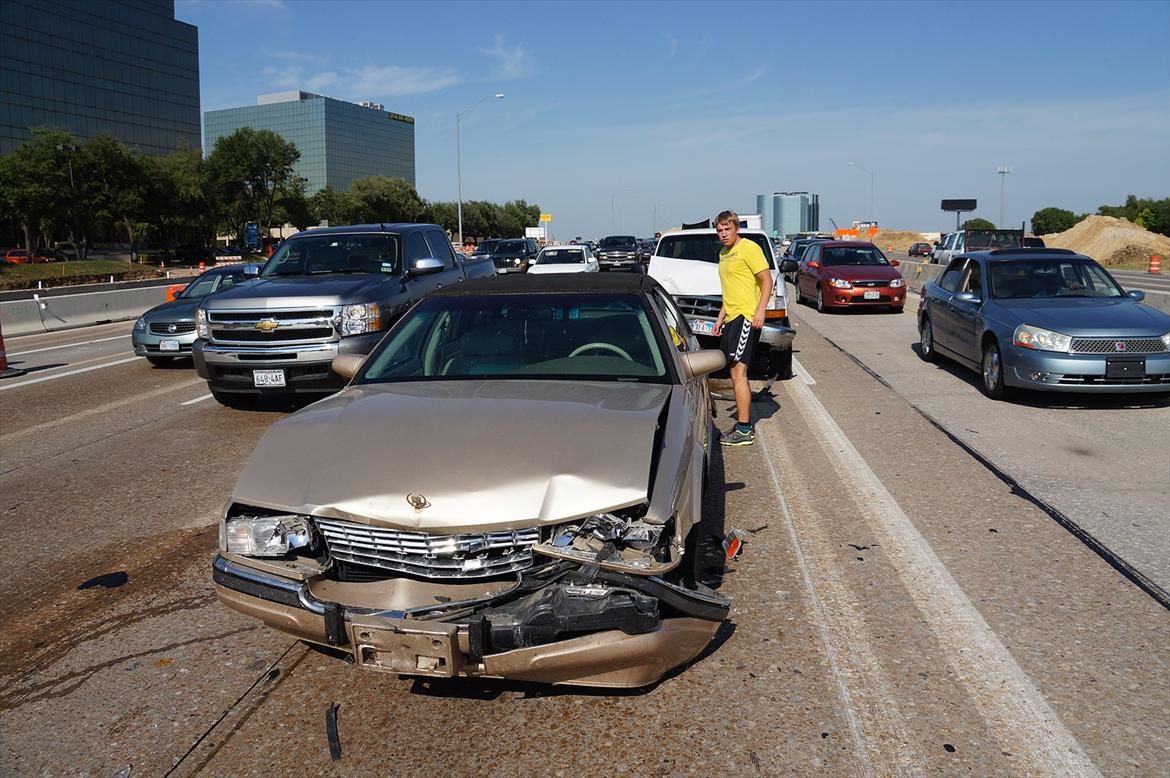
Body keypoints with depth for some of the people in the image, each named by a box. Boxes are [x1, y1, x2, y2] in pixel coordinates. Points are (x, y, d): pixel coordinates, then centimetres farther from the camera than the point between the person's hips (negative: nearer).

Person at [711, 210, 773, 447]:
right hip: (732, 318, 10)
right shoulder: (723, 253, 20)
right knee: (736, 372, 12)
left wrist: (760, 310, -22)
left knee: (738, 371, -13)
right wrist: (721, 316, 23)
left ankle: (744, 430, -11)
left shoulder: (749, 248, -7)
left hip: (746, 317, -10)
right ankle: (744, 424, 20)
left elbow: (767, 280, -12)